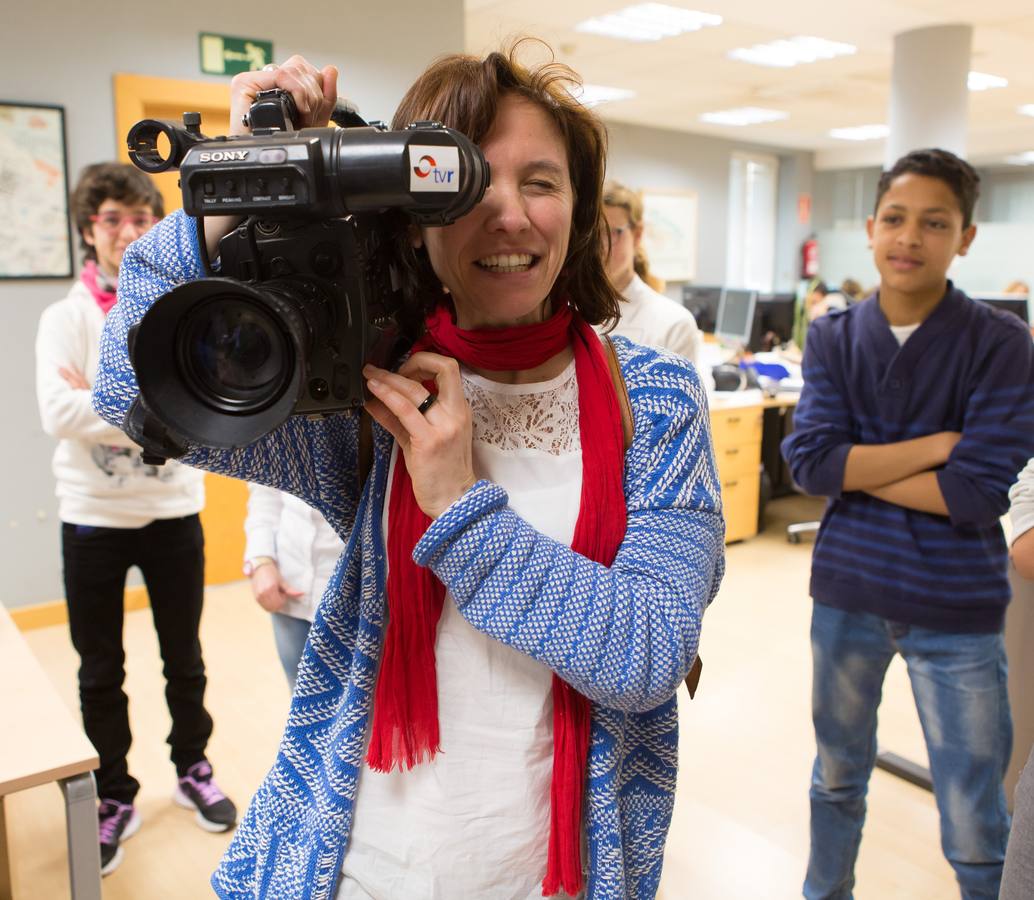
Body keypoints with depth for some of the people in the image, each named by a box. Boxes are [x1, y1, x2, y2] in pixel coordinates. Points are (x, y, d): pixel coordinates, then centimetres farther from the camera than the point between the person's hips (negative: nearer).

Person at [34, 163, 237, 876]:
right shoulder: (66, 317, -4)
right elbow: (59, 414, -19)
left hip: (174, 510, 1)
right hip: (93, 517, 0)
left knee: (184, 658, 16)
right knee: (101, 672, 12)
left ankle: (193, 770, 37)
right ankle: (115, 799, 31)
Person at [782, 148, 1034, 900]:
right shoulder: (833, 337, -1)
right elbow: (808, 460, -12)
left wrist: (855, 467, -13)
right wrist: (937, 445, -16)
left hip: (957, 609, -3)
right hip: (847, 591, 3)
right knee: (838, 776, 22)